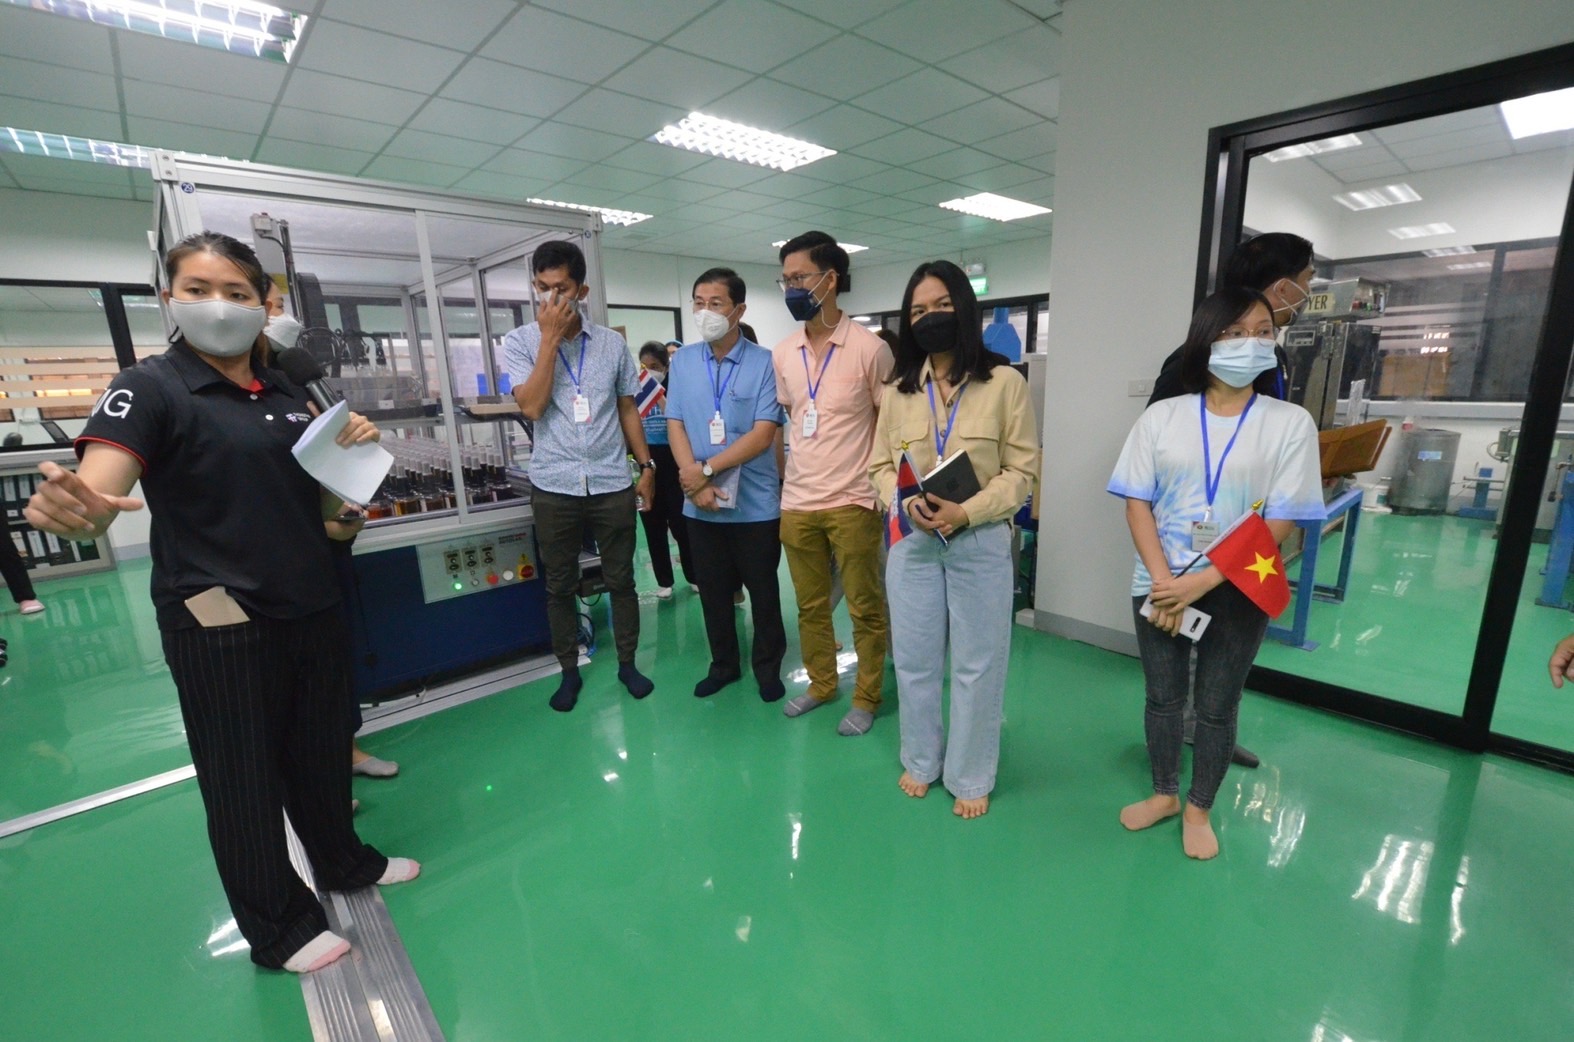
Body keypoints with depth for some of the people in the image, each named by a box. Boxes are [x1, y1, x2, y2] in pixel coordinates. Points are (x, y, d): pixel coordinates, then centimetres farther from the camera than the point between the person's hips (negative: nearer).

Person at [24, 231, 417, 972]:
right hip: (219, 626, -5)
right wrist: (74, 507, -46)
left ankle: (343, 861, 43)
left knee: (321, 752, 20)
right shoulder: (151, 388, -8)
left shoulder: (288, 393, 8)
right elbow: (98, 490, -23)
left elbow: (326, 501, 15)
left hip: (312, 608, 5)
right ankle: (278, 928, 30)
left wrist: (353, 450, -6)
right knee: (244, 779, 10)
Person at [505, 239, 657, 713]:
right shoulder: (520, 342, 0)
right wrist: (550, 338, -14)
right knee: (559, 586, 10)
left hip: (612, 483, 1)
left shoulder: (612, 343, 4)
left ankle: (627, 663, 27)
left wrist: (647, 465, 6)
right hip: (554, 487, 0)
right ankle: (569, 671, 27)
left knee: (620, 580, 10)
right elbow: (531, 407, -15)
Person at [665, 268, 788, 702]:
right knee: (713, 591, 16)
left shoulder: (764, 363, -8)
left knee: (763, 591, 11)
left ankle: (768, 668, 30)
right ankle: (723, 664, 35)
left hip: (756, 503, -3)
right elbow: (675, 425, 1)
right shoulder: (682, 361, 5)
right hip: (701, 505, 4)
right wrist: (695, 480, -13)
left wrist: (708, 470, -17)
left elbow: (763, 435, -14)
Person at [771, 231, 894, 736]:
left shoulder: (869, 348, -7)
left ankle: (866, 698, 25)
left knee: (865, 607, 7)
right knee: (810, 605, 16)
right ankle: (820, 684, 34)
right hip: (796, 503, 5)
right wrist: (787, 471, 12)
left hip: (852, 502, -5)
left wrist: (882, 488, -6)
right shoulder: (782, 354, 8)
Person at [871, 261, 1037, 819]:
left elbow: (1021, 471, -6)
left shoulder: (1005, 382, -4)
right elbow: (880, 465, 9)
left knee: (977, 667, 9)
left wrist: (965, 511, -19)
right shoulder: (900, 388, 8)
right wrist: (905, 501, -12)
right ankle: (921, 760, 36)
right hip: (913, 542, 3)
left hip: (980, 543, -3)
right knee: (914, 661, 13)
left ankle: (970, 777, 30)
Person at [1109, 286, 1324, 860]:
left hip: (1236, 590, -1)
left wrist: (1203, 582, -18)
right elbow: (1137, 503, -3)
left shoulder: (1290, 422, -3)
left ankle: (1198, 809, 33)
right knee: (1162, 697, 14)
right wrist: (1163, 581, -15)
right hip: (1160, 585, 1)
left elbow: (1281, 522, -9)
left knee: (1216, 706, 12)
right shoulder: (1162, 416, 0)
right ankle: (1163, 793, 36)